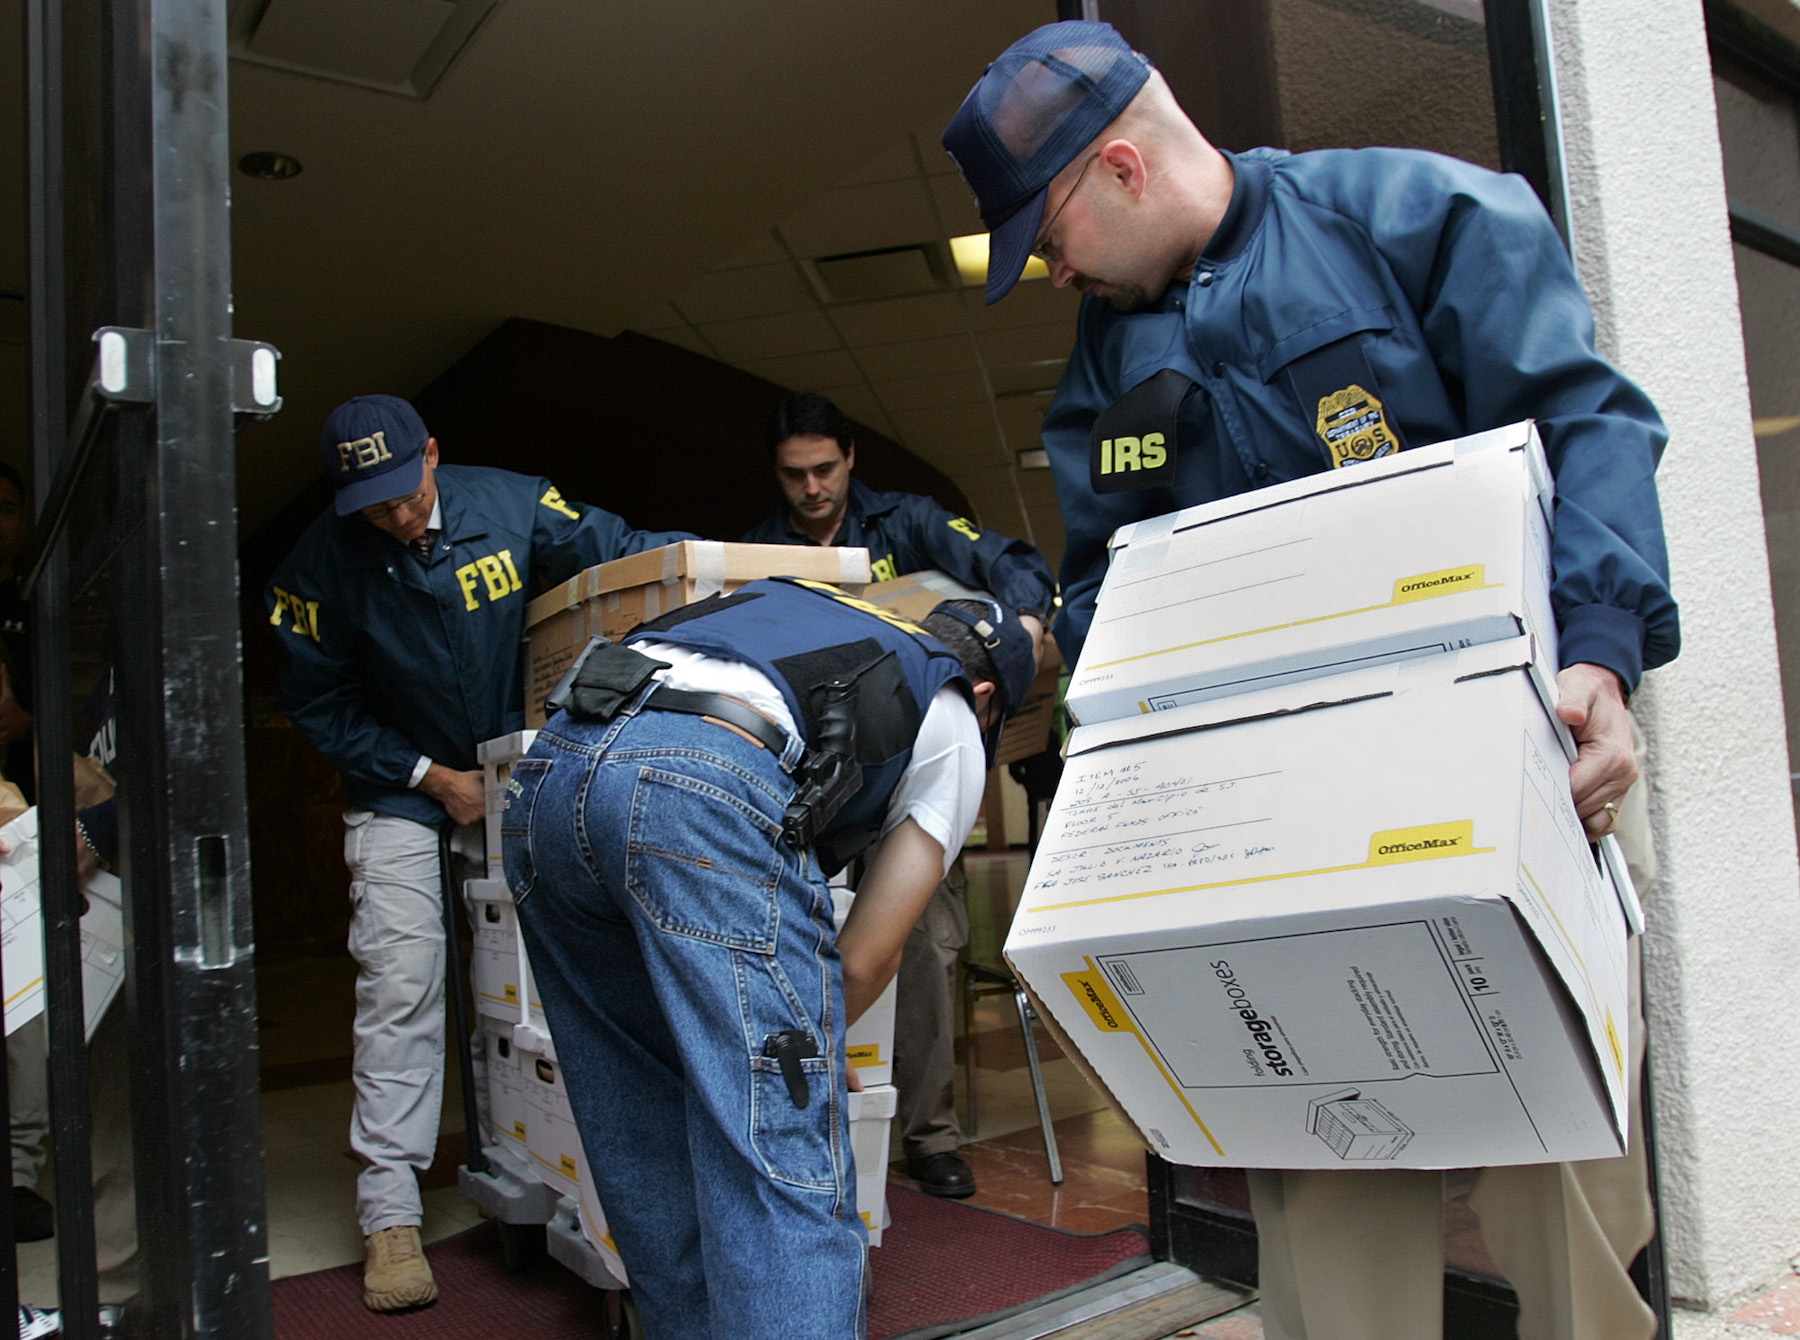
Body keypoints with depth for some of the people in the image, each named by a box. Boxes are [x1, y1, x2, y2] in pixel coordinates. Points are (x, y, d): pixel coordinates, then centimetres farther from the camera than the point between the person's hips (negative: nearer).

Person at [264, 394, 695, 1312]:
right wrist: (431, 778, -12)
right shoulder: (320, 566, -13)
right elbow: (319, 707, -6)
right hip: (401, 786, -1)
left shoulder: (510, 505, -12)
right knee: (400, 980, -9)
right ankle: (390, 1216, -2)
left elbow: (624, 552, -7)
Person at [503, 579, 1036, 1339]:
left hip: (545, 766, 7)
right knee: (785, 1153, -2)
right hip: (705, 789, -7)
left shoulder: (796, 601, 36)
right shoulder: (950, 725, 22)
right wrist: (804, 1043, 36)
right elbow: (865, 961, 17)